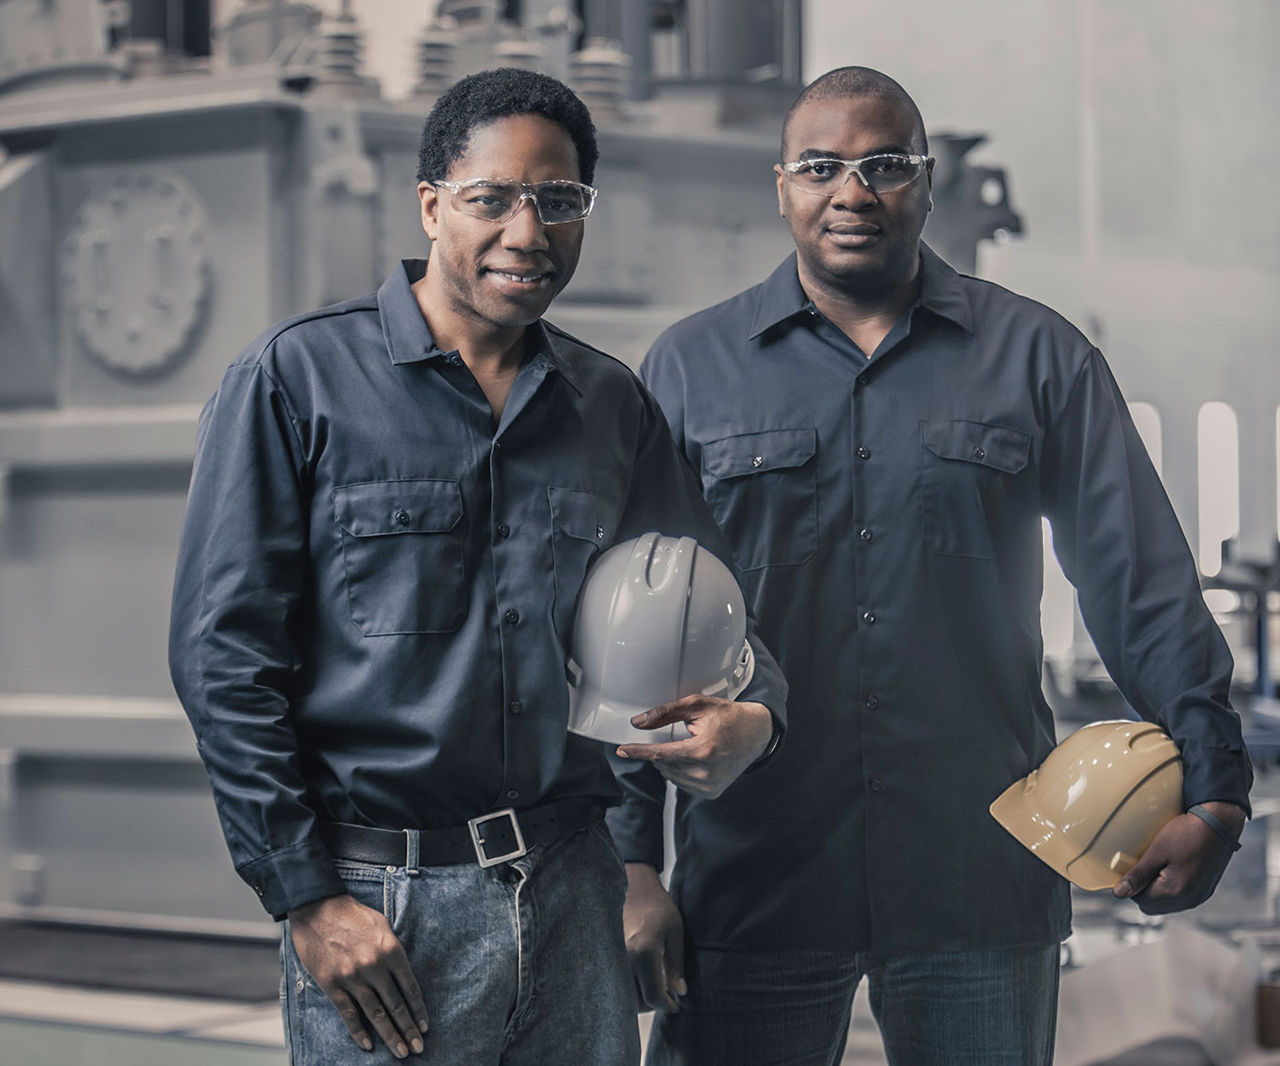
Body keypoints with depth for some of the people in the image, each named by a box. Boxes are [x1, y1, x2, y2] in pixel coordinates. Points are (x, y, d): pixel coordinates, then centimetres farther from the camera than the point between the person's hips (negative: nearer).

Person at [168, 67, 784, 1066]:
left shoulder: (615, 406, 12)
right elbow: (223, 653, -5)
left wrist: (751, 715, -4)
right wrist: (307, 895, -10)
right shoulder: (296, 379, -2)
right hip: (378, 906, -4)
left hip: (573, 897, 4)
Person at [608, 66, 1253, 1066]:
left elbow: (1143, 582, 7)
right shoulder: (691, 368, 7)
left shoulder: (1039, 357, 7)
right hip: (751, 880, 0)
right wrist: (630, 863, -1)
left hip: (982, 883, 0)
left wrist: (1213, 789, 0)